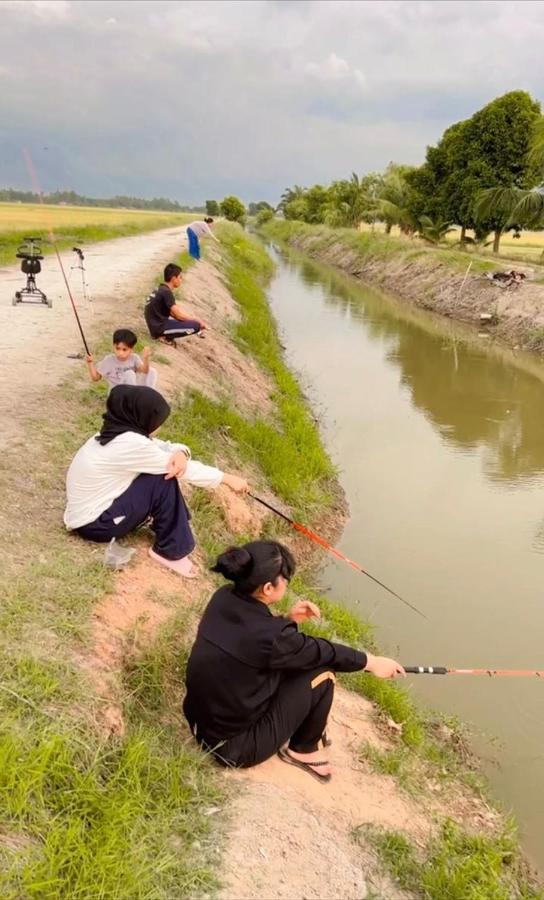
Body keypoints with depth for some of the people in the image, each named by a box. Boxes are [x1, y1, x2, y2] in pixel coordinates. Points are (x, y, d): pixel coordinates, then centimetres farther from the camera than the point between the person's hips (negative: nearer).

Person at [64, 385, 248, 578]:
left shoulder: (117, 432, 1)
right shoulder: (129, 443, -27)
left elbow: (166, 448, 2)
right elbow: (178, 468, -19)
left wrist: (181, 452, -23)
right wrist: (227, 478, -10)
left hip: (93, 507, 9)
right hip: (93, 523, -9)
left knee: (168, 470, 4)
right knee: (164, 480, -19)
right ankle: (170, 551, -7)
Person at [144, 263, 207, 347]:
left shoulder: (160, 289, 14)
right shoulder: (166, 292, -16)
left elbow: (173, 312, 19)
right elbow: (178, 315, -16)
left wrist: (193, 318, 11)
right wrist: (198, 321, -5)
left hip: (157, 325, 10)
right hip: (159, 327, -10)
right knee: (196, 326, -16)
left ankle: (165, 335, 8)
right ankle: (166, 337, -8)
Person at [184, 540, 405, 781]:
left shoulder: (224, 598, -9)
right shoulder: (269, 637, -29)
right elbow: (322, 652, -13)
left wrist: (289, 619, -1)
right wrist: (373, 662, 3)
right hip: (234, 746, -8)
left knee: (298, 658, 13)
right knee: (322, 673, -5)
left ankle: (302, 725, 30)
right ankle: (303, 750, 17)